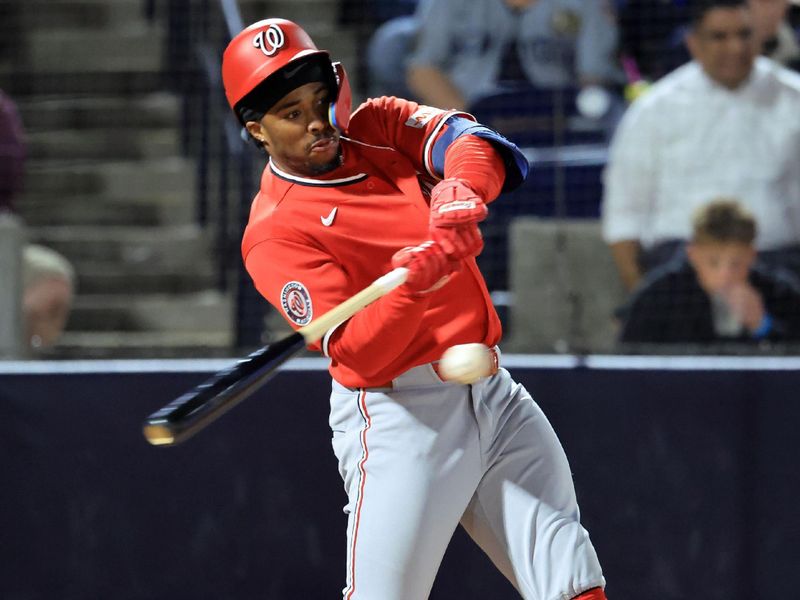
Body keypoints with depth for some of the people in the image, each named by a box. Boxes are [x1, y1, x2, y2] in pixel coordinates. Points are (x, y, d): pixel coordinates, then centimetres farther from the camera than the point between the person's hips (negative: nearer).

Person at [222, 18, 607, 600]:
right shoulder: (275, 234, -12)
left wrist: (461, 191, -31)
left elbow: (468, 139, -10)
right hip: (400, 415, -6)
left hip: (494, 393, 7)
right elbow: (356, 354, -21)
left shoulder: (378, 127, 8)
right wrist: (411, 285, -39)